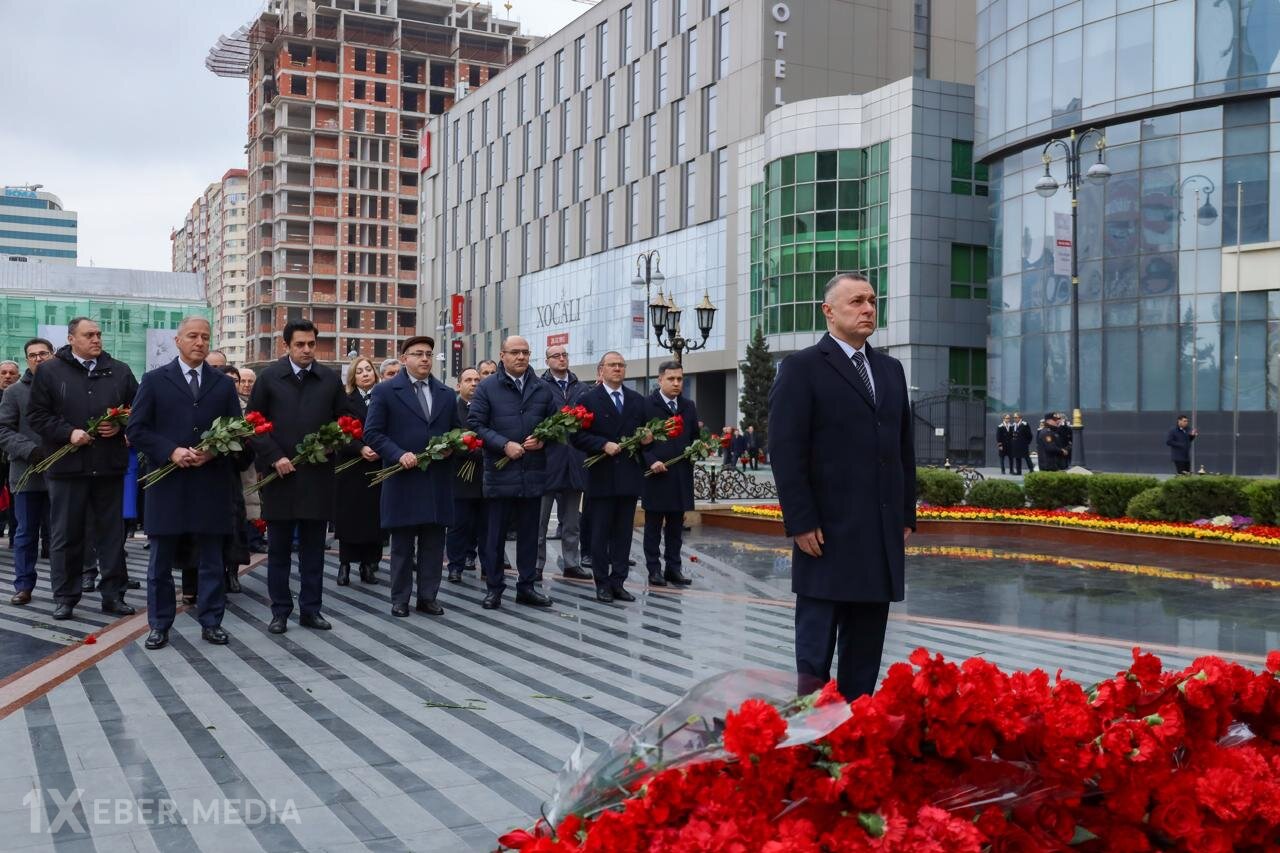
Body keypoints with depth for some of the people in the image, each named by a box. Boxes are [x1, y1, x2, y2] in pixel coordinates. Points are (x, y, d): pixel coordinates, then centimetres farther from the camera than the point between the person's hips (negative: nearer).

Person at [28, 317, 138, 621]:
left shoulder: (120, 371, 9)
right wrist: (69, 432, -14)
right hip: (67, 466, -2)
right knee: (66, 535, 4)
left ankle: (113, 594, 15)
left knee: (112, 533, 7)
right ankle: (65, 597, 13)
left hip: (109, 465, 2)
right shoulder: (49, 371, 1)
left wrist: (120, 426, -8)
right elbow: (37, 414, -2)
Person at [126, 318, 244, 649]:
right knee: (161, 562, 6)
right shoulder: (154, 380, 4)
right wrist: (171, 451, -14)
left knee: (212, 560, 7)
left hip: (211, 483, 1)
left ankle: (211, 623, 15)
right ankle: (159, 625, 16)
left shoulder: (224, 384, 10)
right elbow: (136, 430, -1)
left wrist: (213, 452, -12)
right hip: (167, 482, -1)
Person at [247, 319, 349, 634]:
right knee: (279, 548, 6)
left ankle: (310, 609, 15)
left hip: (318, 474, 1)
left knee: (313, 547, 7)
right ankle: (280, 611, 13)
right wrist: (274, 457, -8)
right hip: (280, 474, -1)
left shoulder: (330, 379, 7)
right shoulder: (269, 378, 2)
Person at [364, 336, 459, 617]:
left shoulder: (447, 394, 12)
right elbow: (372, 433, -4)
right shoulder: (386, 391, 0)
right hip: (403, 479, -3)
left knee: (434, 544, 6)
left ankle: (428, 597, 15)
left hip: (438, 480, 4)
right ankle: (400, 599, 13)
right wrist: (399, 455, -16)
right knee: (402, 544, 4)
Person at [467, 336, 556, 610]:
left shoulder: (542, 388, 10)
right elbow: (475, 424, -6)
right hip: (500, 473, -3)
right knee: (495, 533, 3)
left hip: (533, 472, 3)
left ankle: (526, 586, 19)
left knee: (529, 533, 10)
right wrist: (504, 445, -16)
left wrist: (542, 440, -7)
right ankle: (494, 587, 13)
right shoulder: (487, 388, 0)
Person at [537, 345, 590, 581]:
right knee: (540, 519, 2)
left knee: (571, 520, 12)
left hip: (574, 462, 4)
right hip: (547, 459, -4)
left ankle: (571, 563, 20)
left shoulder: (582, 389, 12)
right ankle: (536, 564, 8)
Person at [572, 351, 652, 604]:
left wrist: (647, 439, -4)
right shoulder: (589, 400, -1)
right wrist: (604, 445, -18)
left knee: (623, 533, 6)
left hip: (629, 476, 4)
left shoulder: (637, 401, 13)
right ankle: (602, 583, 10)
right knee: (600, 533, 2)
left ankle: (618, 582, 13)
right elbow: (577, 436, -7)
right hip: (601, 476, -4)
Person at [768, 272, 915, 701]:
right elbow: (786, 451, -10)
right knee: (815, 645, -1)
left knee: (866, 647, 10)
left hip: (883, 536, 6)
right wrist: (801, 522, -15)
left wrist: (906, 515, 12)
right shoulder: (802, 367, -4)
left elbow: (903, 448, 17)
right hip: (827, 534, -6)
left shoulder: (891, 369, 16)